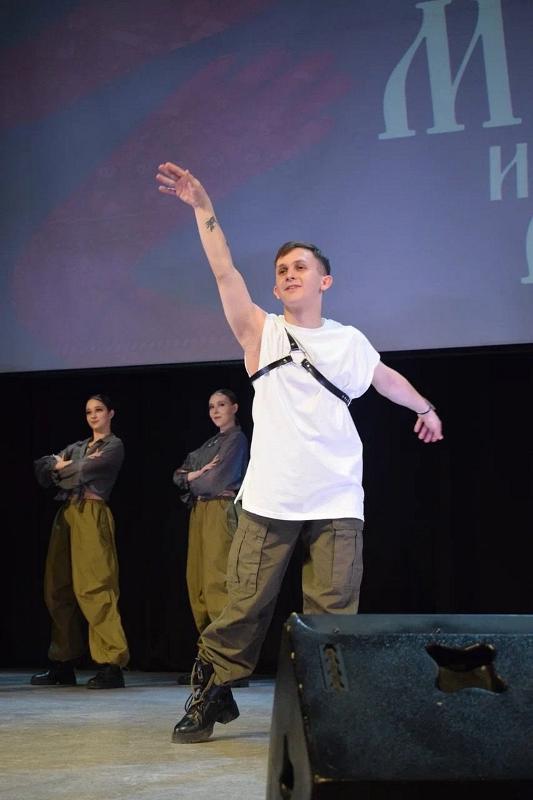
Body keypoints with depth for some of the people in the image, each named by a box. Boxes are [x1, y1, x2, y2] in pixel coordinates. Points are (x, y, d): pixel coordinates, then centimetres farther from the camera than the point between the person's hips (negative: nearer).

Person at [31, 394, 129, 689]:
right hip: (66, 515, 7)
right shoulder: (76, 447, 25)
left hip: (91, 516, -7)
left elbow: (83, 471, -9)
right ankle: (63, 665, 10)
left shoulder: (114, 446, 5)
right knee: (59, 590, 4)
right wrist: (62, 465, -4)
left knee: (94, 587, -16)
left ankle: (111, 666, -19)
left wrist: (60, 468, 9)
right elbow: (41, 467, 15)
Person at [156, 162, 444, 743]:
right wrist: (203, 208, -11)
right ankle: (212, 695, 11)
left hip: (336, 502, 2)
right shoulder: (262, 332, 6)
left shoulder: (349, 342, 12)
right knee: (243, 606, -3)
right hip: (269, 498, -1)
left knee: (332, 612, -2)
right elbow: (224, 272, -4)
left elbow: (386, 378, 31)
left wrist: (425, 407, 39)